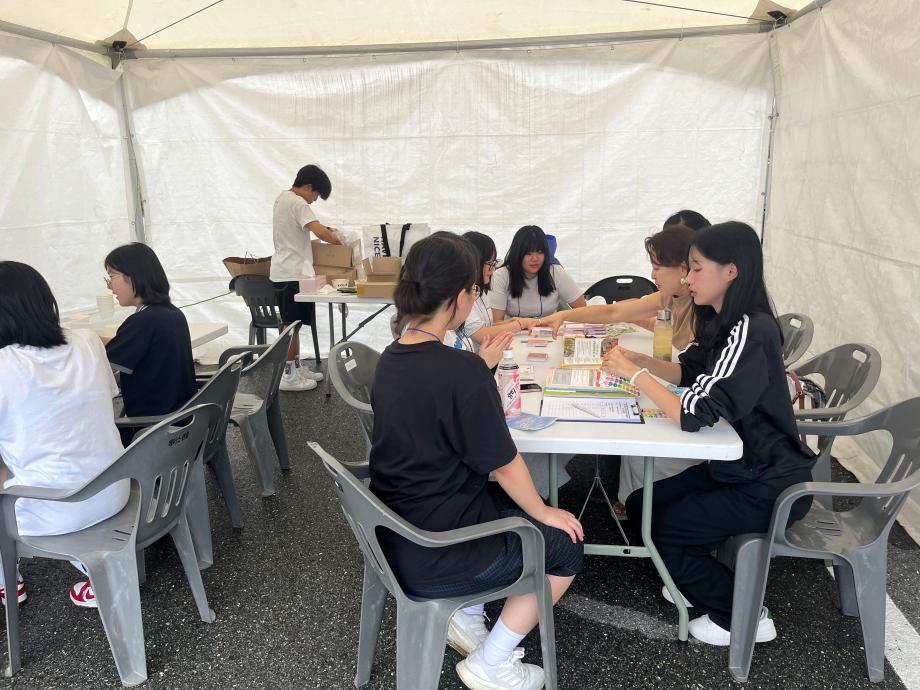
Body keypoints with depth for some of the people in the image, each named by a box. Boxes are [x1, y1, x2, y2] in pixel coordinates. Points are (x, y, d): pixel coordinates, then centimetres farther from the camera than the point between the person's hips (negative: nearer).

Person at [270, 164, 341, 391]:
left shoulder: (283, 198, 15)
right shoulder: (297, 203, -16)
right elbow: (319, 232, -28)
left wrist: (323, 228, 13)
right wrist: (339, 241, -12)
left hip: (285, 271, 10)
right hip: (294, 273, -10)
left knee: (292, 324, 15)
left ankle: (296, 368, 24)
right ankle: (287, 376, 0)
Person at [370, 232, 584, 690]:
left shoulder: (391, 359, -2)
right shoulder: (462, 370, -26)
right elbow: (504, 465, -16)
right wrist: (544, 513, 1)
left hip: (396, 534, 8)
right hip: (434, 555, -8)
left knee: (504, 503, 27)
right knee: (565, 544, 13)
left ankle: (465, 615, 27)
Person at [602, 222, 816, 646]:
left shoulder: (750, 332, -27)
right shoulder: (723, 322, 1)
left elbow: (694, 414, -33)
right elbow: (689, 372, 15)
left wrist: (634, 373, -23)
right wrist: (636, 360, -1)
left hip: (770, 484, -9)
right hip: (736, 465, 9)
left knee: (662, 528, -3)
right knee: (641, 506, 7)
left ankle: (742, 618, 15)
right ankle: (704, 582, 25)